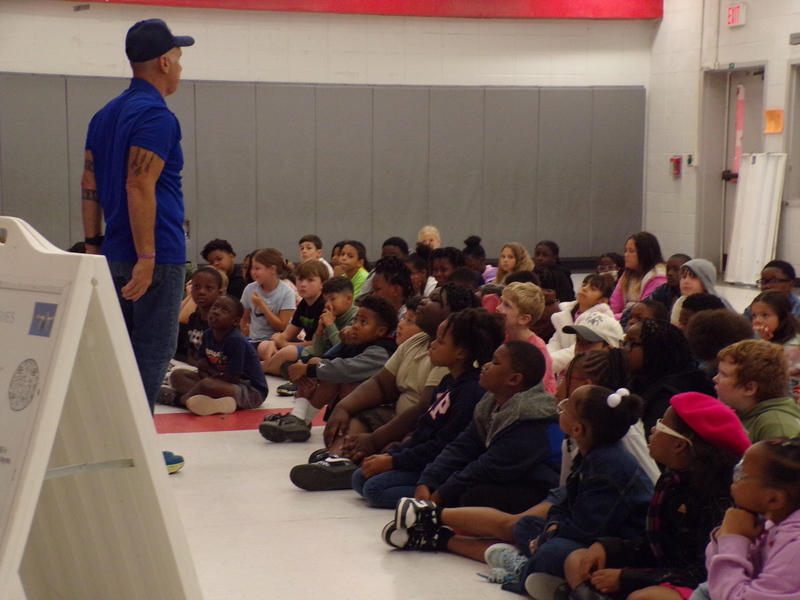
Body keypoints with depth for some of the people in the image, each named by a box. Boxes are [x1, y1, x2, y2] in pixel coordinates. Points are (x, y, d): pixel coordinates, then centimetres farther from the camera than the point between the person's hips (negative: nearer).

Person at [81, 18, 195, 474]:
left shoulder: (106, 115, 14)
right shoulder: (156, 116, -13)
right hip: (157, 254, -8)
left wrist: (94, 244, 16)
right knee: (153, 353, -1)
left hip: (117, 253, 9)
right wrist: (145, 257, -22)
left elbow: (90, 186, 14)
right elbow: (139, 188, -21)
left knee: (124, 350, 15)